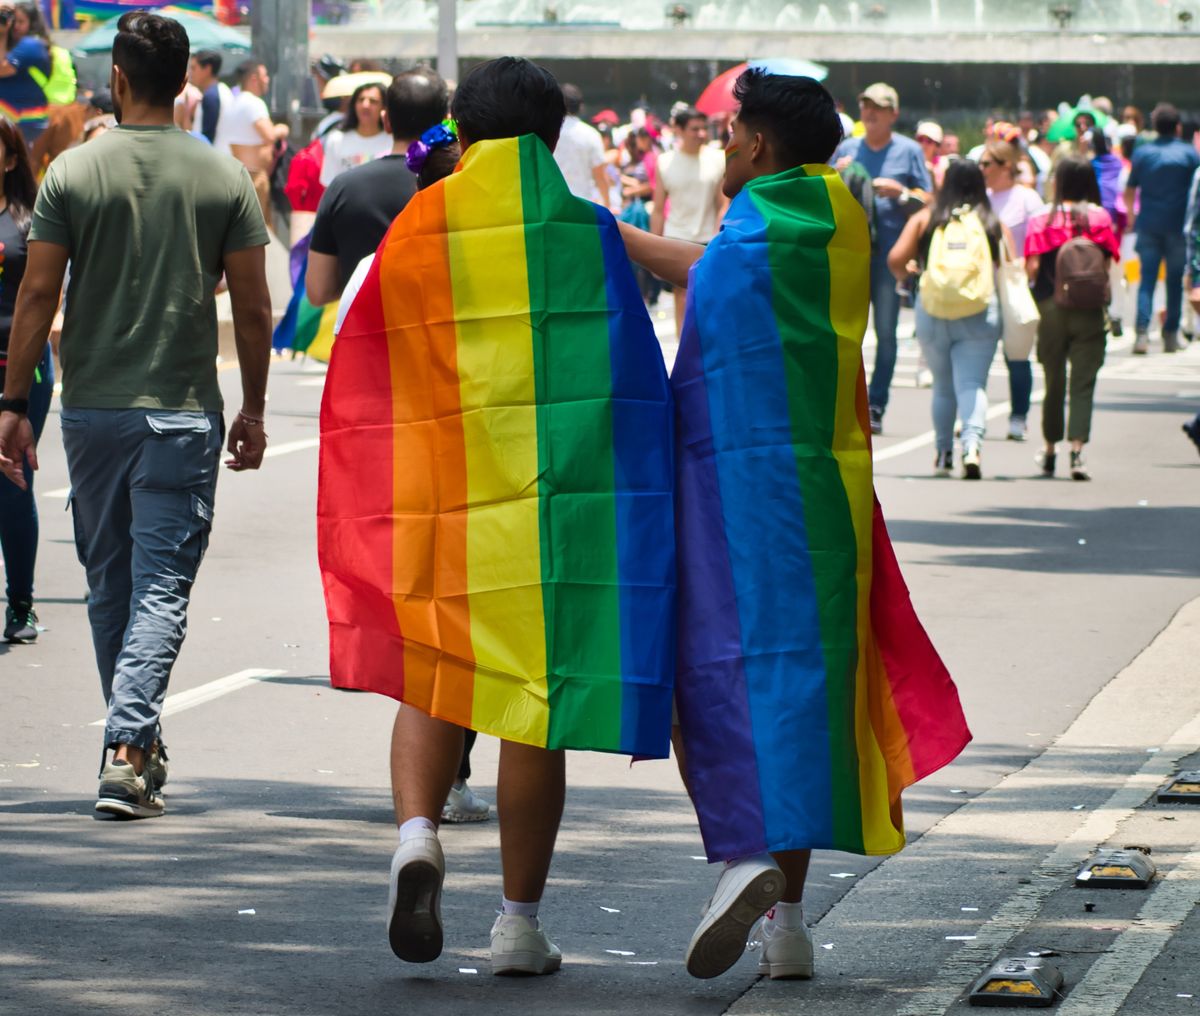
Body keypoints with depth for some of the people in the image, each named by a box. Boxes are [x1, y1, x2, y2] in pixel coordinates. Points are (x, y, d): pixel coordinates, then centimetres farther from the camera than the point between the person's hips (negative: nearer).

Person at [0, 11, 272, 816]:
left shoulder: (73, 173, -2)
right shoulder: (224, 179, -2)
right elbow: (254, 308, 0)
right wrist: (254, 409, 11)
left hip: (92, 409, 1)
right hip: (184, 410, -1)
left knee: (109, 583, 16)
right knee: (162, 586, -2)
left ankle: (137, 743, 27)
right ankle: (129, 752, -16)